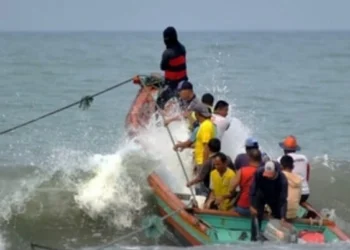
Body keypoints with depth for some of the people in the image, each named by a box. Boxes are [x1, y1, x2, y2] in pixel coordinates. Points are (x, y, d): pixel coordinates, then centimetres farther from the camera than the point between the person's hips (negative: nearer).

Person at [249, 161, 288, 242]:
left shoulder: (282, 180, -37)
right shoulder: (259, 173, -35)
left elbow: (283, 200, -32)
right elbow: (253, 189, -21)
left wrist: (283, 217, -37)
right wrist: (252, 205, -19)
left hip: (275, 198, 0)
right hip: (260, 197, 0)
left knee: (278, 218, 4)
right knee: (256, 217, -9)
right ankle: (254, 238, 1)